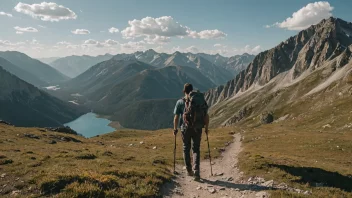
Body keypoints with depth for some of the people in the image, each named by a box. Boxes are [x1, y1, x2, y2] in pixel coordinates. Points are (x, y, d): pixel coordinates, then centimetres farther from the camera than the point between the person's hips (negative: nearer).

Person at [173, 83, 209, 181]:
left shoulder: (180, 102, -4)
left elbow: (176, 117, -5)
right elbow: (206, 116, -1)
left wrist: (175, 129, 6)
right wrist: (206, 127, 11)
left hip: (185, 128, 0)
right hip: (197, 129, 1)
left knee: (186, 149, 16)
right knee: (196, 150, 10)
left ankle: (189, 170, 25)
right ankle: (196, 171, -3)